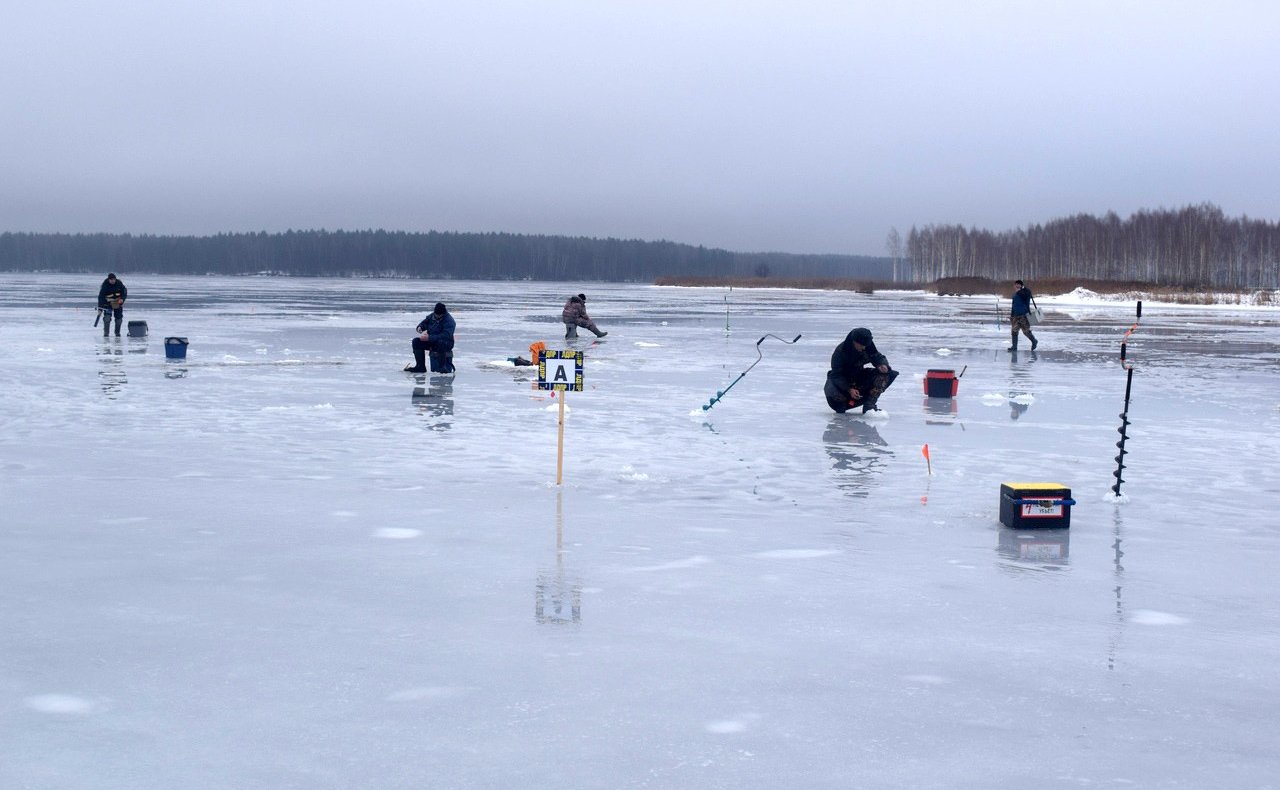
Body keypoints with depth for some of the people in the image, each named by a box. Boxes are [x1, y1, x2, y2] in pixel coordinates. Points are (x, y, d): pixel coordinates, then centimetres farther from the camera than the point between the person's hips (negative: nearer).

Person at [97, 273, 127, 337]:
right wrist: (100, 307, -21)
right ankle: (106, 333, -9)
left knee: (119, 318, 3)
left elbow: (124, 291, 2)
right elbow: (101, 296, -16)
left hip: (118, 303, 3)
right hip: (108, 303, -3)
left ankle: (117, 332, 18)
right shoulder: (104, 285, -16)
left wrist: (122, 299, -17)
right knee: (107, 317, -16)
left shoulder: (119, 283, -8)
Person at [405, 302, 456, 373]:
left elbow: (445, 336, -32)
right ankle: (420, 367, -6)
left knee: (440, 342, -41)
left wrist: (429, 338, -38)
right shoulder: (432, 316, 2)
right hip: (432, 342, 7)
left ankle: (442, 367, -27)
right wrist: (420, 327, -7)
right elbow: (425, 322, 20)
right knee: (416, 341, -9)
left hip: (446, 344, -7)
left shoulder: (449, 321, -20)